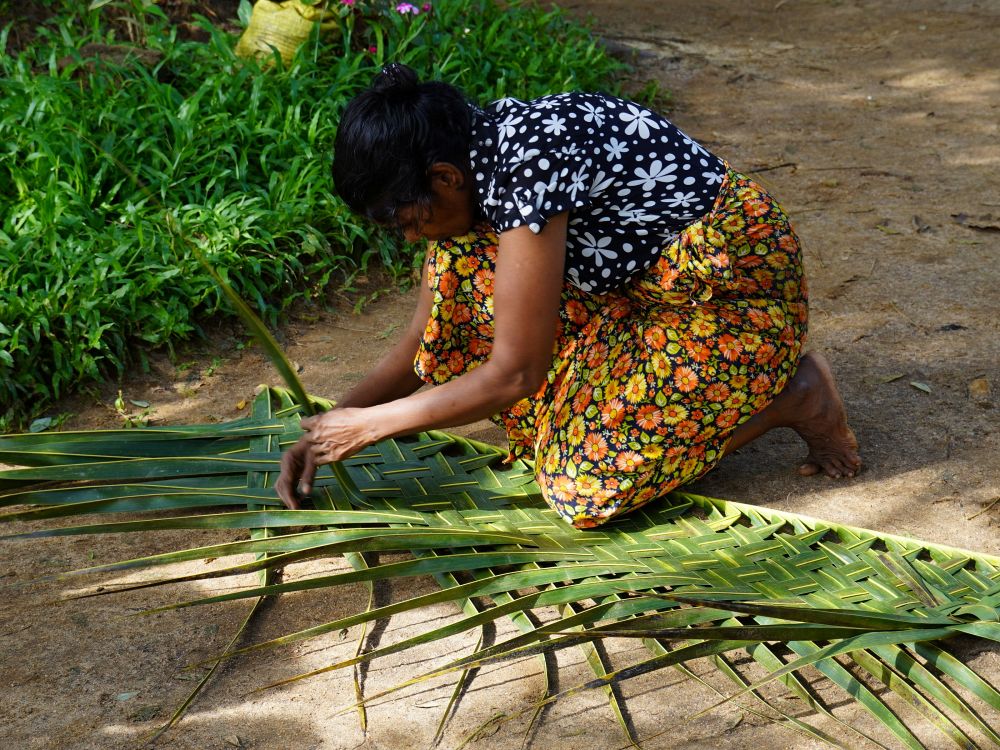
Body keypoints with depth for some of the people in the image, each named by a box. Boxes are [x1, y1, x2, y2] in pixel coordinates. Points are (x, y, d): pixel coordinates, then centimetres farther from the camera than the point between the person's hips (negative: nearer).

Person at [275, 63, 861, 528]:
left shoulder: (524, 165, -30)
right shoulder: (466, 162, -3)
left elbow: (514, 374, -26)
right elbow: (424, 341, 4)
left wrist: (372, 424, -17)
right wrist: (326, 432, -3)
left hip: (735, 285, -9)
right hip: (645, 282, 9)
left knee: (588, 486, -15)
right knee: (462, 267, 0)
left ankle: (793, 397, -1)